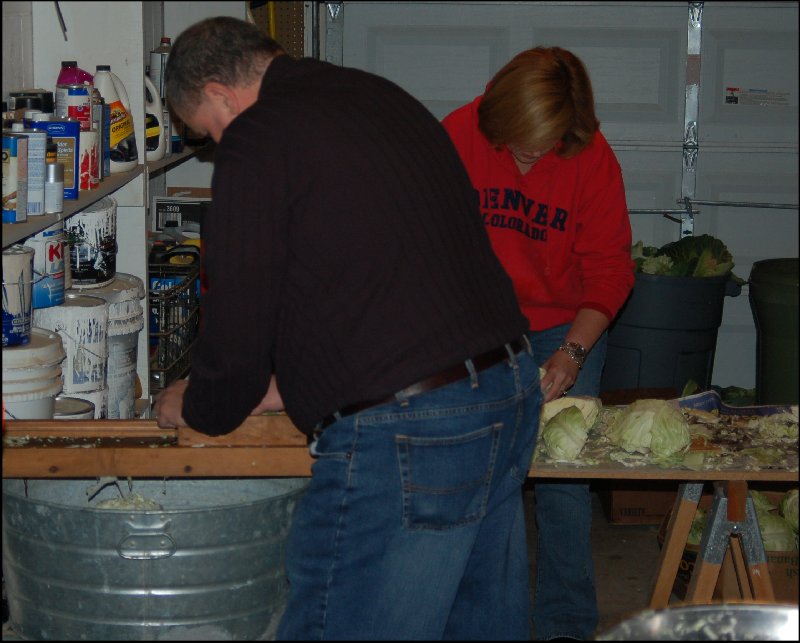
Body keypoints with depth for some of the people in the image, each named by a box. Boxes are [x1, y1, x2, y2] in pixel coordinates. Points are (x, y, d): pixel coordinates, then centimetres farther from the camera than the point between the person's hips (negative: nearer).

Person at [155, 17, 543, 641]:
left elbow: (238, 315, -6)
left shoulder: (259, 139, -8)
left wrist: (197, 407, 14)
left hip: (403, 432, -9)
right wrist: (289, 387, 31)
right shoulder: (386, 98, 19)